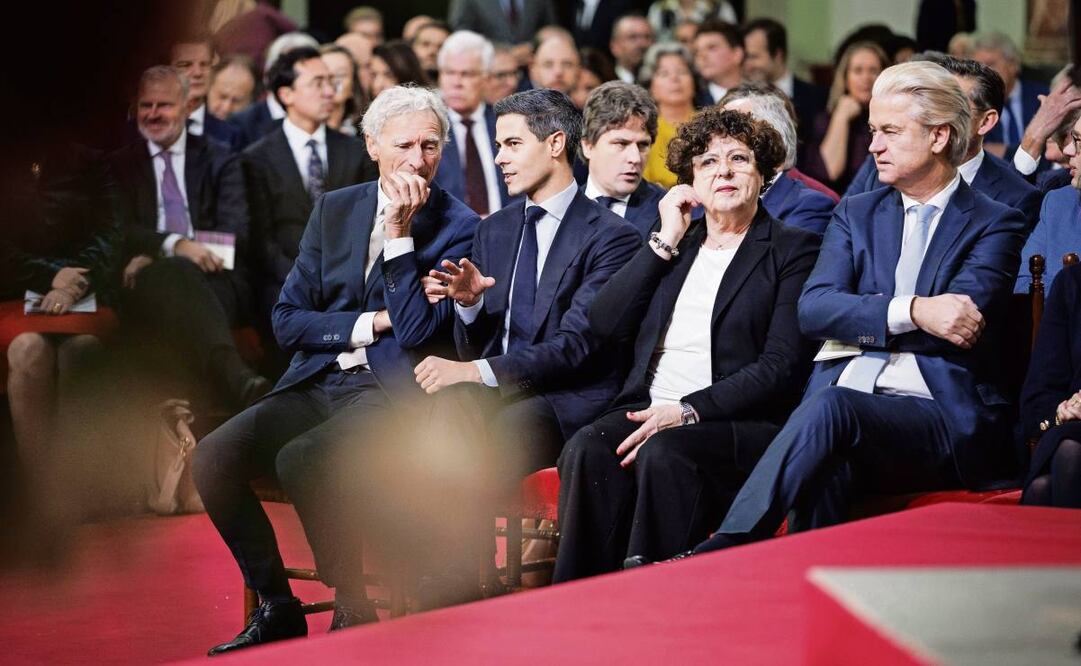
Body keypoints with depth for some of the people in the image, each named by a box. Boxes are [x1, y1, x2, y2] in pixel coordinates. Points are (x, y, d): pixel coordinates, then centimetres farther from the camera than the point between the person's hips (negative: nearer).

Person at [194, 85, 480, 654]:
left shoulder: (457, 226, -2)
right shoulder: (335, 209, 13)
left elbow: (416, 328, -13)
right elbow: (287, 320, 9)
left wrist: (399, 231, -15)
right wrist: (371, 324, -5)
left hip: (389, 392, -5)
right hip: (316, 383, 5)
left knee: (301, 458, -33)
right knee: (213, 456, -19)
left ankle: (352, 609, -15)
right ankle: (275, 607, -5)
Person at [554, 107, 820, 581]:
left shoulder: (794, 250, 6)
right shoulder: (678, 249, 23)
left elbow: (782, 365, -6)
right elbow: (605, 324, 10)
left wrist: (687, 411, -16)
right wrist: (666, 241, 7)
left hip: (741, 424, -4)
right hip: (648, 411, 4)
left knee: (663, 453, -36)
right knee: (587, 450, -29)